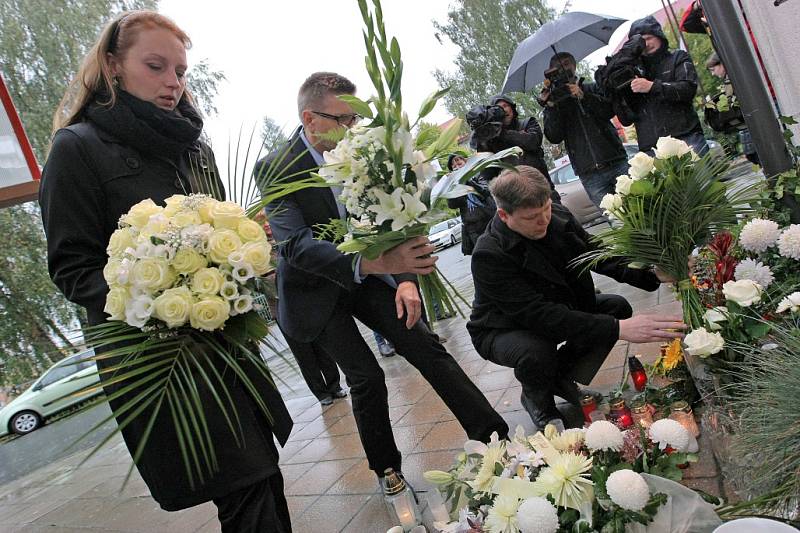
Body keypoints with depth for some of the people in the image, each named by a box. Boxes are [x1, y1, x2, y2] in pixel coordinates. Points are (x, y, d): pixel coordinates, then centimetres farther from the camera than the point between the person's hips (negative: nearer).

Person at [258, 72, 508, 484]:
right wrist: (376, 263, -49)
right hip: (316, 289, -3)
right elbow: (295, 245, -34)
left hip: (366, 274, 4)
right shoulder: (275, 169, -22)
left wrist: (405, 277, -22)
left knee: (426, 347, -3)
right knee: (366, 377, -6)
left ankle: (494, 435, 6)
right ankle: (387, 472, 17)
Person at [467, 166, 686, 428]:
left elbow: (598, 254, -5)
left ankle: (562, 378, 10)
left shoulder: (557, 216, -14)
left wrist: (654, 275, -23)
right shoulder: (488, 255, -34)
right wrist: (618, 329, -44)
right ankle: (537, 399, 1)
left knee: (617, 307, -6)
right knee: (536, 352, -37)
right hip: (504, 330, -6)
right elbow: (538, 315, -39)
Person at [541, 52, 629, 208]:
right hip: (590, 175, -1)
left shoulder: (592, 89, 18)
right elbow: (554, 137, 0)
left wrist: (583, 96, -10)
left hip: (617, 163, 1)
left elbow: (610, 110, 0)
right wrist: (551, 106, -10)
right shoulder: (553, 103, 15)